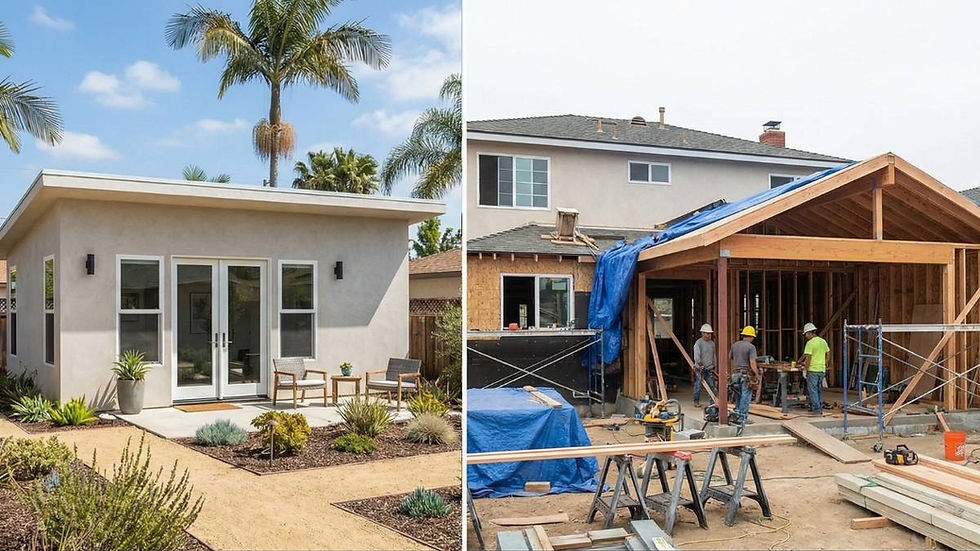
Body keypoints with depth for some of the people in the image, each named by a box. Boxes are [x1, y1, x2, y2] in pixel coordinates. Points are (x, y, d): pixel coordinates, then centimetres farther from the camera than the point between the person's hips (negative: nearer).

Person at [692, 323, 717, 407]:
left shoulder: (712, 343, 12)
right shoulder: (698, 343, -8)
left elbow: (713, 356, 19)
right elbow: (696, 356, -15)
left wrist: (713, 367, 15)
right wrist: (700, 365, -21)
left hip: (709, 369, 5)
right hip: (700, 369, -5)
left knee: (713, 386, 1)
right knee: (698, 386, 2)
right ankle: (696, 402, 14)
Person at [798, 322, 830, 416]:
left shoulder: (810, 343, -13)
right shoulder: (823, 341, 9)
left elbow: (808, 357, -16)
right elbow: (828, 353, 17)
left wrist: (805, 368, -7)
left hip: (813, 369, -7)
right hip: (822, 369, 7)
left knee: (813, 390, -2)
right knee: (819, 390, 15)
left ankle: (816, 409, -4)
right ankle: (820, 409, 18)